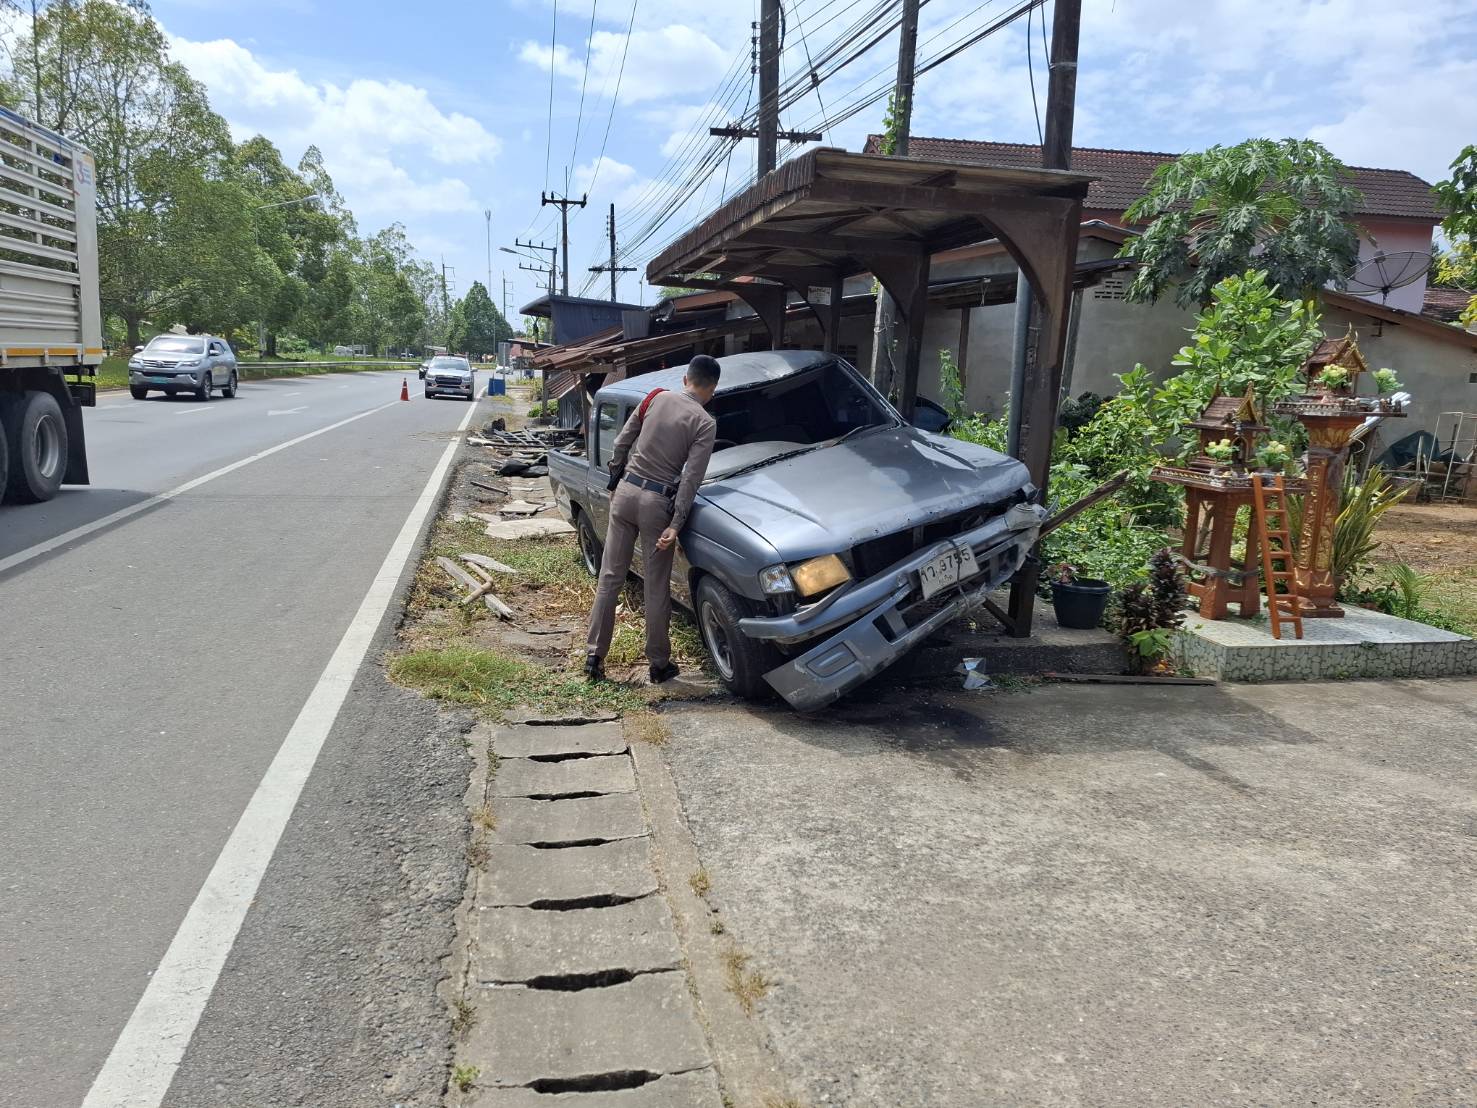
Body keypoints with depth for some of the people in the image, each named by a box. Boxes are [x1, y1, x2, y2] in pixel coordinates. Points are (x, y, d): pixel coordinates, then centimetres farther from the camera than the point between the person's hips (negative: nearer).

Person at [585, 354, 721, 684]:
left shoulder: (657, 397, 4)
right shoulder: (705, 424, -7)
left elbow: (622, 441, 8)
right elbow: (691, 478, -13)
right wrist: (676, 524, -14)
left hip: (625, 491, 4)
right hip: (657, 503, -4)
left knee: (610, 578, 10)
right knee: (657, 589, 7)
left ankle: (594, 657, 14)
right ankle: (659, 664, 17)